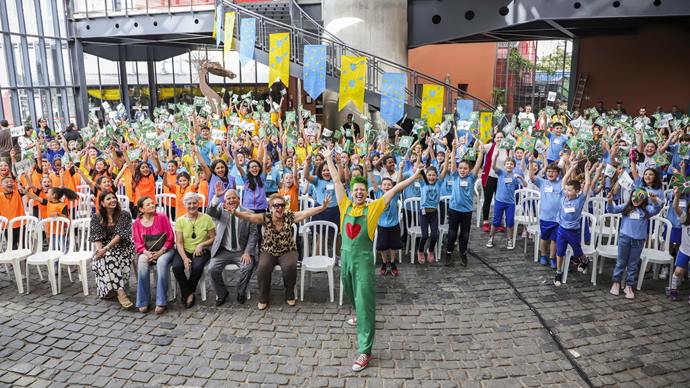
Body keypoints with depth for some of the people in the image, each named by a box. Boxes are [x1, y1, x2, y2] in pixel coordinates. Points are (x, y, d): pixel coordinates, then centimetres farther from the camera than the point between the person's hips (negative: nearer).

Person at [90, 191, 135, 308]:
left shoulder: (124, 215, -1)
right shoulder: (96, 218, 7)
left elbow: (121, 234, -11)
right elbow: (96, 237, -3)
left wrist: (106, 248, -22)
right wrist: (99, 250, -23)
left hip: (122, 247, -1)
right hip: (103, 249, 1)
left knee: (110, 257, -33)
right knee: (107, 258, -32)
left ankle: (110, 288, -20)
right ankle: (120, 292, -38)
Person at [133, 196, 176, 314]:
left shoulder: (162, 218, -3)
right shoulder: (137, 223, 4)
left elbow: (170, 238, -4)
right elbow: (138, 243, 3)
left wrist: (160, 252, -15)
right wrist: (147, 253, -17)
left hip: (164, 250, -2)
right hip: (147, 252, 2)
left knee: (161, 262, -35)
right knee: (142, 263, -32)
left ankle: (161, 302, -30)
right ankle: (143, 302, -23)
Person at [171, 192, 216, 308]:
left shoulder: (206, 218, -2)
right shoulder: (180, 221, 2)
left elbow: (213, 238, 1)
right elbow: (179, 242, -3)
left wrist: (202, 244, -17)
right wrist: (184, 258, -18)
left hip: (201, 251, -2)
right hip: (185, 251, 2)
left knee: (197, 267, -32)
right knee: (176, 267, -28)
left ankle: (188, 293, -3)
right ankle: (189, 294, -4)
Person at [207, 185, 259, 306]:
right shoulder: (221, 210, 4)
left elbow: (253, 234, -2)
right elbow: (211, 212, -19)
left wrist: (247, 252, -14)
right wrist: (217, 196, -35)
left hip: (241, 252, -1)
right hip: (222, 251, 1)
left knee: (248, 267, -27)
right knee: (212, 269, -21)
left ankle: (241, 292, 3)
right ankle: (221, 293, 7)